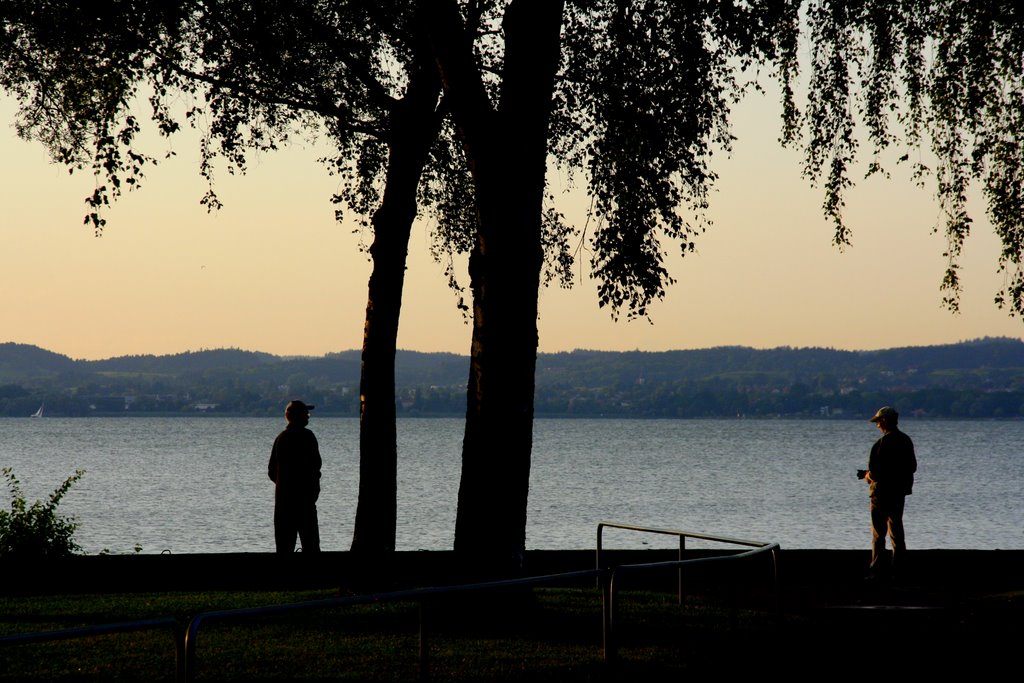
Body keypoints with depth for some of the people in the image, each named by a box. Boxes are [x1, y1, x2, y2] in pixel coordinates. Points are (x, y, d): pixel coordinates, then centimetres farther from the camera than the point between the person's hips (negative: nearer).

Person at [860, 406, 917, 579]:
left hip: (882, 492, -7)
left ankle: (878, 568, -3)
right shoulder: (906, 441, 6)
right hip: (900, 492, 7)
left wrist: (868, 475, 0)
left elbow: (875, 472, -21)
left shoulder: (882, 444, -19)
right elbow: (912, 467, 13)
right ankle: (898, 566, 18)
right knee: (896, 529, 15)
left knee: (878, 532, -2)